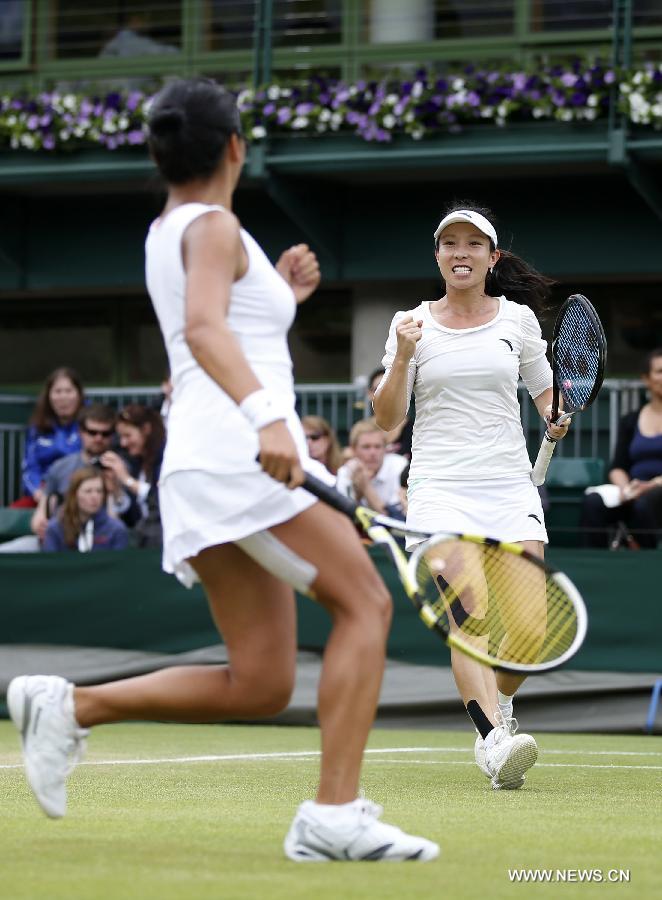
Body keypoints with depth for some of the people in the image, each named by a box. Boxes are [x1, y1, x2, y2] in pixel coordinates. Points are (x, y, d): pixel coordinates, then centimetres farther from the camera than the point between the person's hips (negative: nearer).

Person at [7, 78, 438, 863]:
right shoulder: (213, 226, -3)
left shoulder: (165, 232, 23)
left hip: (198, 468, 9)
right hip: (238, 453, -9)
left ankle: (69, 706, 1)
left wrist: (280, 296, 25)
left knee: (258, 687, 5)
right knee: (363, 601, -9)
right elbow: (204, 328, -23)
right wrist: (267, 416, -37)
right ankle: (334, 814, -17)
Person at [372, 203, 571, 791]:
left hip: (510, 486, 2)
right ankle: (494, 741, -34)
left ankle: (498, 704, 24)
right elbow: (387, 420, 3)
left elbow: (545, 389, 21)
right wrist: (404, 356, -12)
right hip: (440, 488, -2)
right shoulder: (413, 323, 5)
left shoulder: (518, 318, 9)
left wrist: (556, 417, -1)